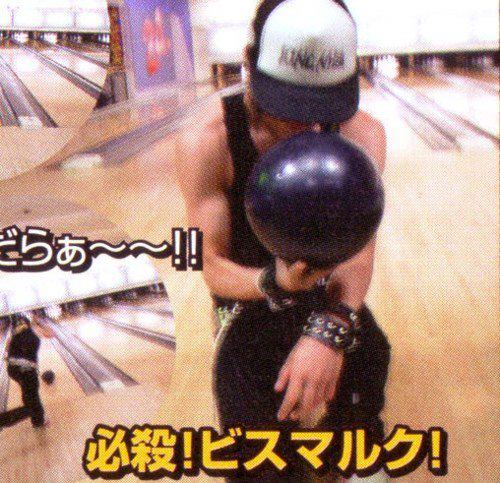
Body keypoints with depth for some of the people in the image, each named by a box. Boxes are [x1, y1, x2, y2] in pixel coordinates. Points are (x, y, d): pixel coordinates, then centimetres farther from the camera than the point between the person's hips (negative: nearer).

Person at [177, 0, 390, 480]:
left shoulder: (361, 134, -15)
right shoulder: (207, 142, -22)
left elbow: (359, 248, -24)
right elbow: (214, 266, -18)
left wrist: (332, 327, -45)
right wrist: (272, 282, -42)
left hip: (325, 290, 3)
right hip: (250, 295, -2)